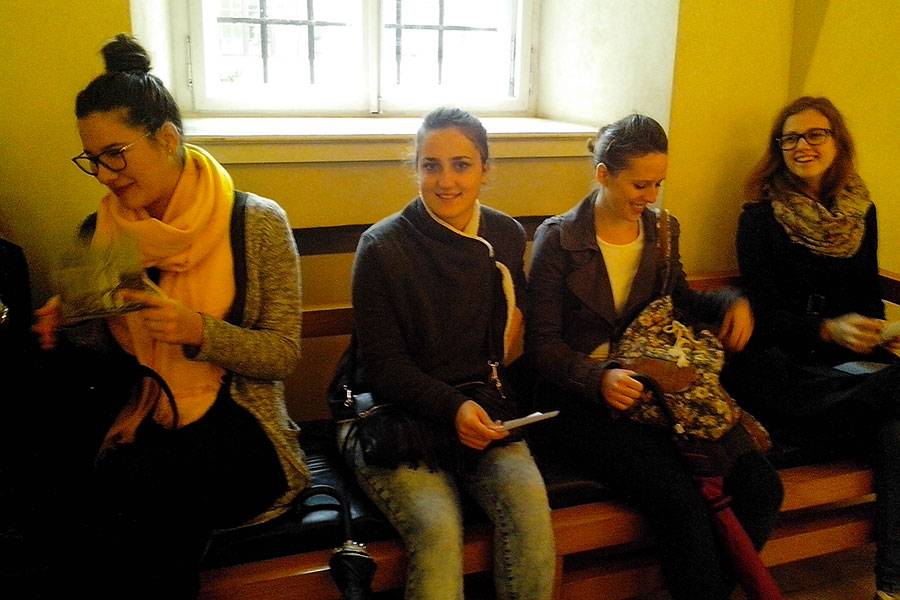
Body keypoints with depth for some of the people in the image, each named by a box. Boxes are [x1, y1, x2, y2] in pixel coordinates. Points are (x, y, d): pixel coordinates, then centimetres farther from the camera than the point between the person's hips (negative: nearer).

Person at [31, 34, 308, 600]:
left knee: (129, 486, -33)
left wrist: (199, 331, -22)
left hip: (235, 432, -2)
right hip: (133, 433, 3)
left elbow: (283, 355, -5)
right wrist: (69, 327, -2)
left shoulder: (256, 223, -4)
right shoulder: (98, 233, 9)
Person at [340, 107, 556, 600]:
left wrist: (489, 394, 9)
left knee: (529, 502, -25)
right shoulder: (382, 247, -8)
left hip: (480, 411, 4)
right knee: (438, 526, -29)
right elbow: (383, 365, -8)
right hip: (394, 415, -3)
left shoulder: (507, 236, 6)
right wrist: (452, 407, -22)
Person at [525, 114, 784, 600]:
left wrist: (731, 302, 8)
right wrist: (599, 377, -25)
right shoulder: (558, 239, -4)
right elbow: (542, 344, -8)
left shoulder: (662, 231, 12)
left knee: (760, 486, -14)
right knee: (680, 500, -27)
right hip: (581, 400, -5)